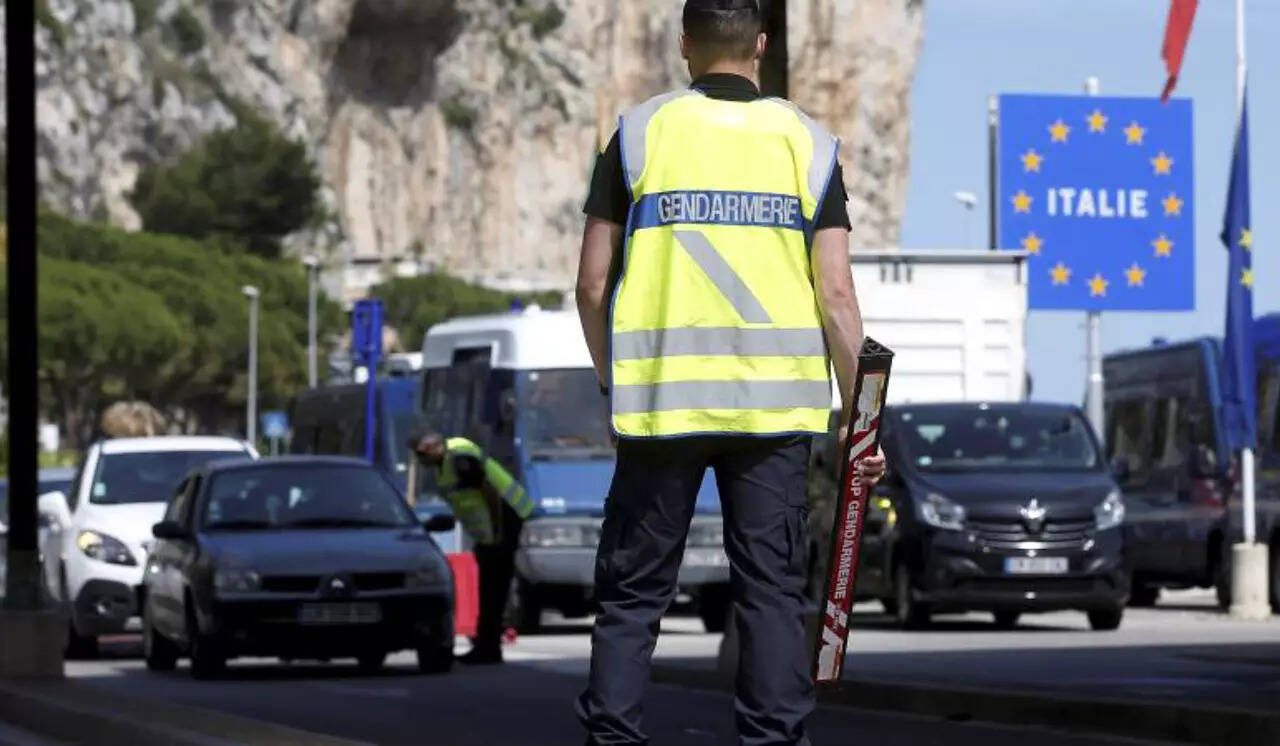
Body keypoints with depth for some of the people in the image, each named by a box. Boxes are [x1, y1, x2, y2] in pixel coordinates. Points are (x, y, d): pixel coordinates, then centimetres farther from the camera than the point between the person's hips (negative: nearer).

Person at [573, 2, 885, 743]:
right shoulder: (807, 141, 4)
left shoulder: (641, 132, 3)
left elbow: (594, 284, 2)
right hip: (776, 400, 0)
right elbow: (836, 295, -1)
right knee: (773, 589, 5)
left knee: (634, 588, 7)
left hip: (661, 397, 0)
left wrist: (615, 378, 17)